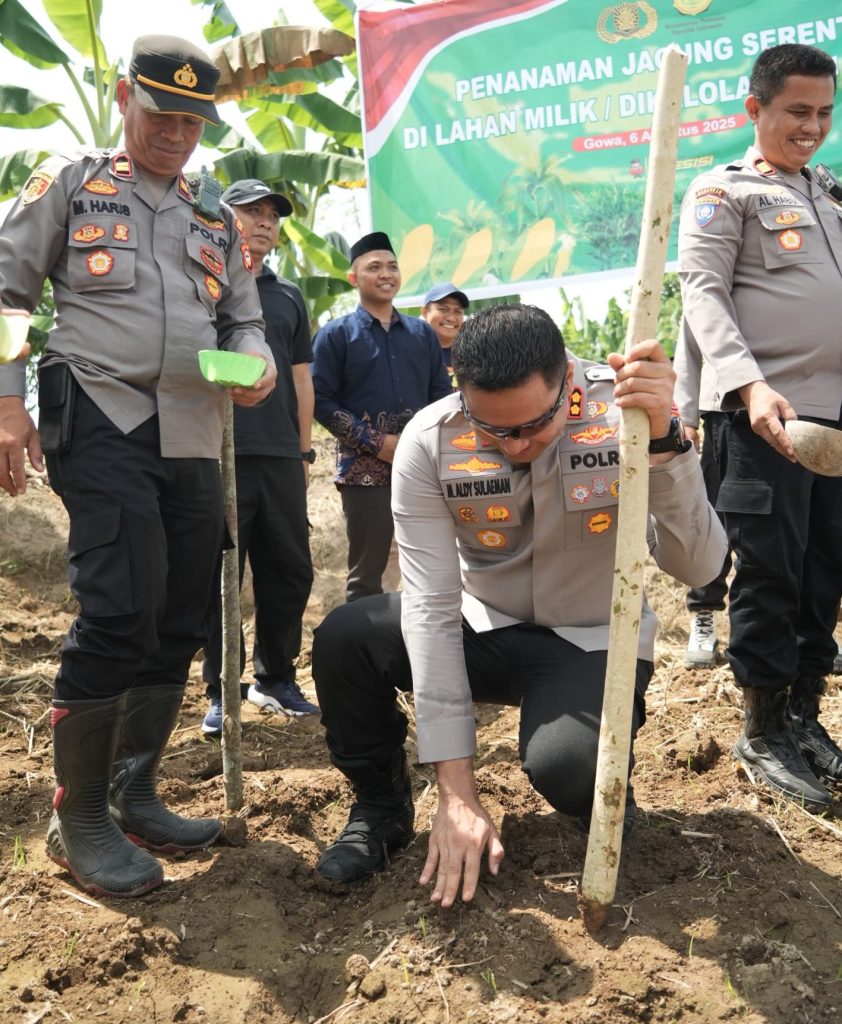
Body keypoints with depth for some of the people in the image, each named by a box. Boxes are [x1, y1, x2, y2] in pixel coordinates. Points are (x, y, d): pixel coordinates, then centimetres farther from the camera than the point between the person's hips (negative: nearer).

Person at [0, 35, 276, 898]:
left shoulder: (215, 221, 21)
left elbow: (243, 319, 23)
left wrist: (256, 364, -1)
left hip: (194, 436, 6)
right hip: (102, 421, -6)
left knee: (180, 623, 5)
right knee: (120, 610, -18)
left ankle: (134, 796, 19)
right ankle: (77, 820, -2)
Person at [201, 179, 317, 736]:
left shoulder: (289, 296, 18)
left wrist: (304, 451, 15)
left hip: (281, 456, 4)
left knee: (290, 572, 7)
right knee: (219, 577, 0)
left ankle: (277, 678, 21)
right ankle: (222, 692, 9)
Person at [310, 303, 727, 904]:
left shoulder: (624, 411, -22)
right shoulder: (430, 442, -20)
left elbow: (698, 569, -27)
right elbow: (431, 607, -23)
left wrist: (665, 438, -43)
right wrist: (456, 792, -25)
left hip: (593, 643, -2)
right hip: (484, 629, 2)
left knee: (565, 765, -33)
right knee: (342, 640, -21)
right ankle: (380, 807, 6)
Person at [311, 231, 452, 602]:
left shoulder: (422, 333, 15)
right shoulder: (335, 334, 3)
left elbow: (442, 394, 14)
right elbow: (320, 401, -5)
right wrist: (376, 442, -12)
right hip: (366, 468, -3)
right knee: (366, 570, 2)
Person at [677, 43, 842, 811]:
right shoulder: (723, 192, 2)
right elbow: (703, 291, -10)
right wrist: (749, 383, -25)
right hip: (770, 410, -6)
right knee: (770, 573, -3)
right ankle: (762, 731, 9)